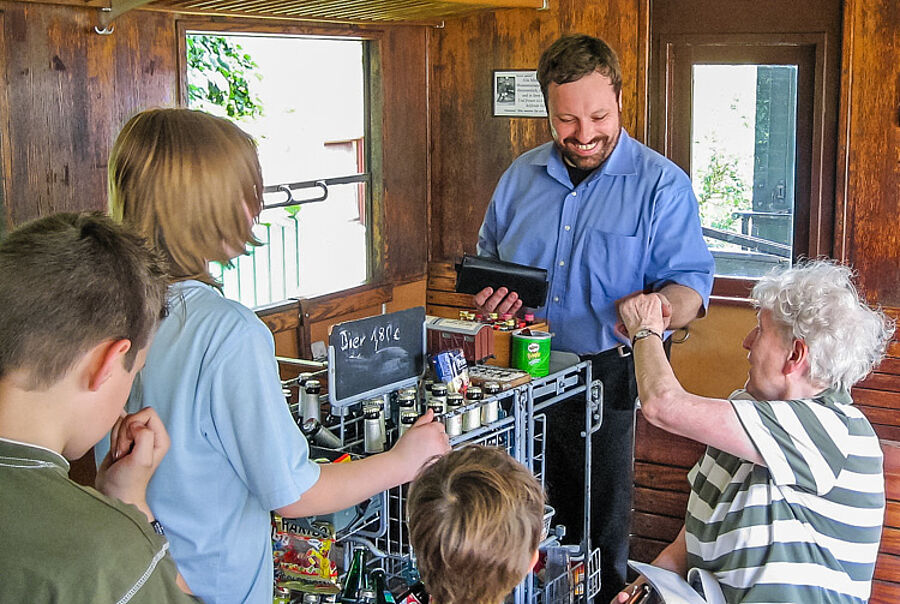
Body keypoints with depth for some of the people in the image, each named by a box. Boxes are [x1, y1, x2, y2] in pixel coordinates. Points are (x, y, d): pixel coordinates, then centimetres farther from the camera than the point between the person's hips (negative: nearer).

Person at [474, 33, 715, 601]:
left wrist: (663, 307, -34)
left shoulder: (662, 185, -7)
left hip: (606, 374, -4)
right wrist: (489, 294, -4)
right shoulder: (522, 176, 8)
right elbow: (488, 257, 19)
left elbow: (690, 279, -10)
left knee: (602, 525, 7)